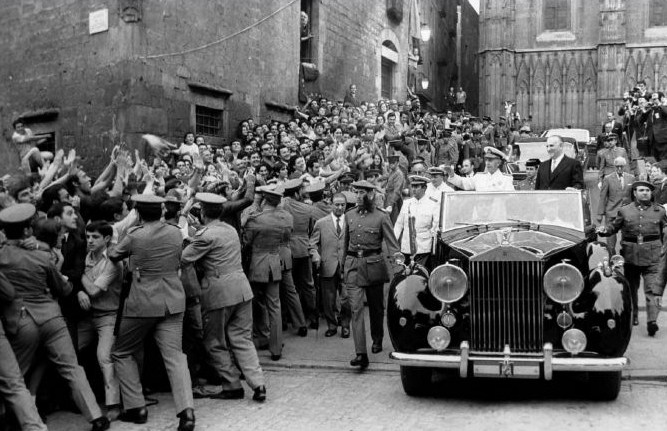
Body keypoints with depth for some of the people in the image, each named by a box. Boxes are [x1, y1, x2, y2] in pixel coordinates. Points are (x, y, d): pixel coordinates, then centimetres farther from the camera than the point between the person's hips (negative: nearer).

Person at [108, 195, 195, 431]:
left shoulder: (135, 235, -10)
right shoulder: (176, 233, 2)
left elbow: (113, 256, 7)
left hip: (143, 302, -4)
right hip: (173, 300, 4)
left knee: (123, 353, 15)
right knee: (174, 355, 2)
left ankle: (136, 408, 14)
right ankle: (186, 411, -12)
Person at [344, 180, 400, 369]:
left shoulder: (381, 217, -2)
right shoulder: (349, 215, 9)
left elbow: (391, 243, -5)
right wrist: (344, 265, 19)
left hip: (374, 265, -2)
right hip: (353, 265, 2)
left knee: (376, 306, 13)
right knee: (356, 309, -10)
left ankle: (377, 340, 38)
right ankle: (361, 354, -15)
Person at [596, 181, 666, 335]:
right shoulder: (624, 211, 7)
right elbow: (613, 226, 11)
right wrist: (603, 229, -9)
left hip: (652, 255, -1)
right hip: (630, 255, 2)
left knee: (652, 288, -12)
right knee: (631, 287, 15)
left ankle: (652, 320, -18)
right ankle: (633, 316, 33)